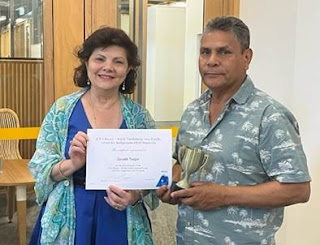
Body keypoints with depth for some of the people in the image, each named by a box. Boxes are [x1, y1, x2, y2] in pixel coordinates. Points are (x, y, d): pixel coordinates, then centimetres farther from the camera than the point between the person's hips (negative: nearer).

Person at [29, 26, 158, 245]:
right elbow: (39, 168, -3)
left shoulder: (140, 117, -3)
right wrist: (72, 165, -21)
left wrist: (134, 195, -18)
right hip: (69, 222, 0)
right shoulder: (62, 110, -3)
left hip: (120, 223, 1)